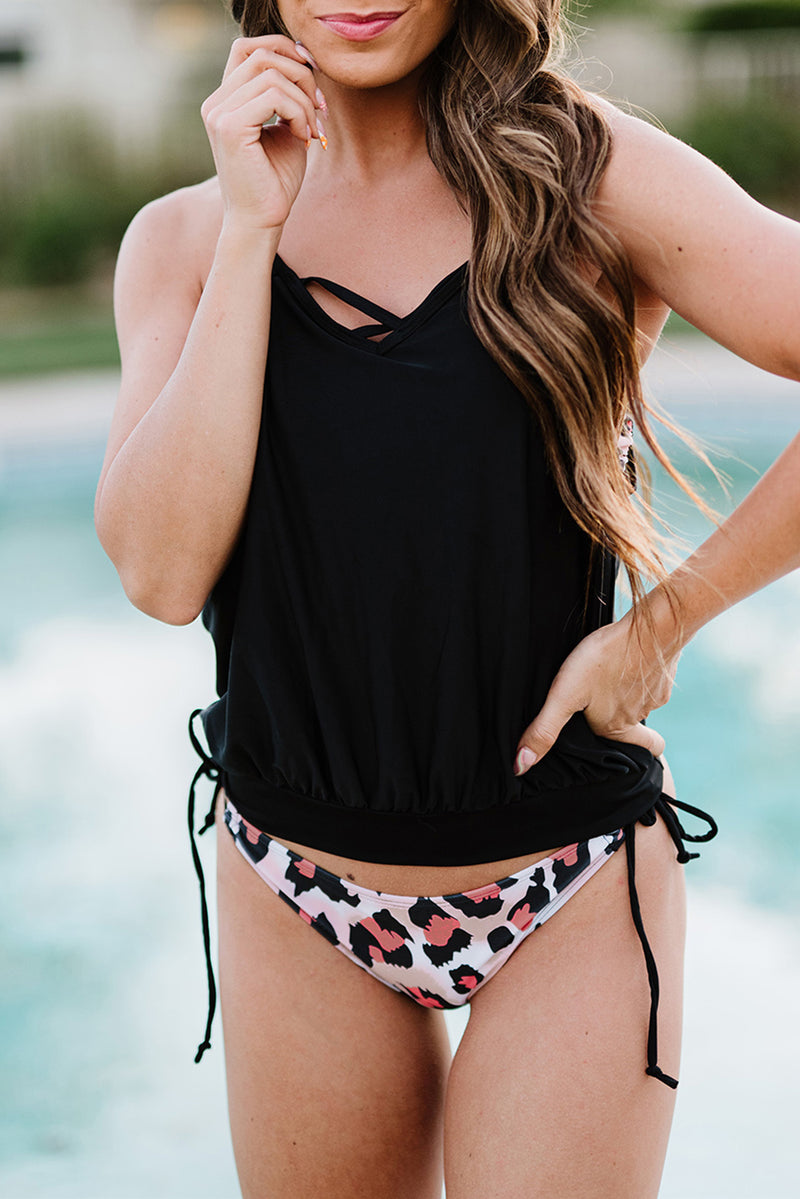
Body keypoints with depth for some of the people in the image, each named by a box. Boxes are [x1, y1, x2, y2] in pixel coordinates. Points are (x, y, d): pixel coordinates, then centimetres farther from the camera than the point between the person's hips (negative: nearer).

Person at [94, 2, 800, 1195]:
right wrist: (251, 224, -15)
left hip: (570, 897, -3)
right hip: (296, 895, 3)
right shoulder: (184, 238, 0)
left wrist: (664, 620, -13)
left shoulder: (589, 177, -8)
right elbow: (161, 571, -14)